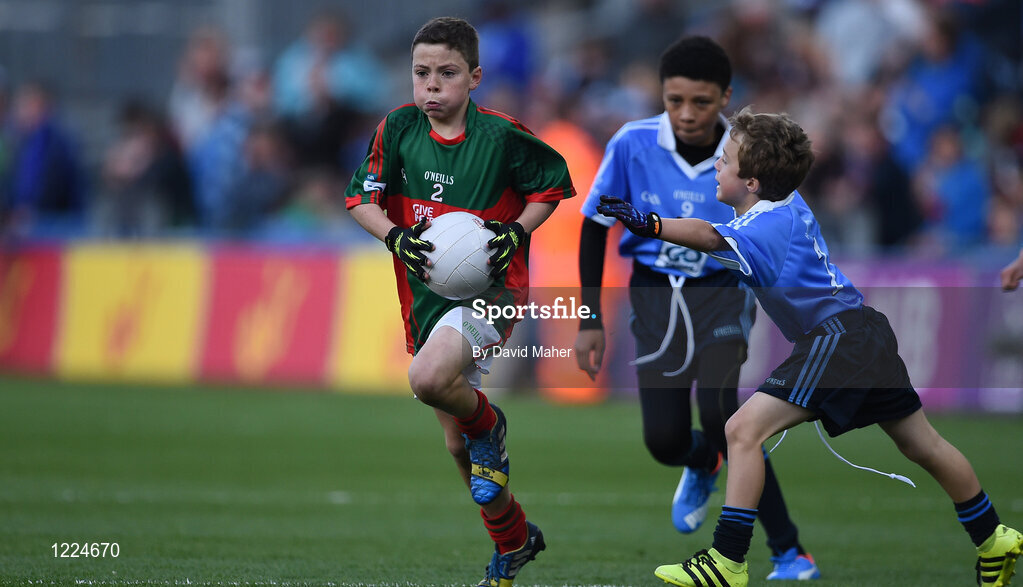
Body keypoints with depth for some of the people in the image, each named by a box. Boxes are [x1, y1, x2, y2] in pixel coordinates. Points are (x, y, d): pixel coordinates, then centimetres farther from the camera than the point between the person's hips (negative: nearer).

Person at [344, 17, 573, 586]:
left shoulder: (500, 135, -12)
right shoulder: (398, 128, -2)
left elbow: (554, 181, 2)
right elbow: (362, 197, 6)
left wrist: (516, 231, -12)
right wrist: (396, 237, -12)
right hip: (427, 297, 6)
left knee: (428, 379, -34)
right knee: (457, 444, 14)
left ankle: (488, 422, -1)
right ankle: (514, 539, 35)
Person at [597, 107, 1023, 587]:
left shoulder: (766, 228, -16)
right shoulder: (790, 204, 11)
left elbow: (709, 237, -37)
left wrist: (649, 224, -50)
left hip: (835, 338, -10)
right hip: (867, 332, 10)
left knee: (744, 430, -14)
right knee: (922, 445, 22)